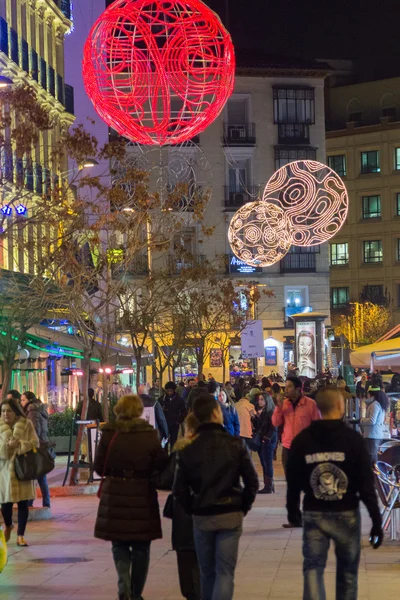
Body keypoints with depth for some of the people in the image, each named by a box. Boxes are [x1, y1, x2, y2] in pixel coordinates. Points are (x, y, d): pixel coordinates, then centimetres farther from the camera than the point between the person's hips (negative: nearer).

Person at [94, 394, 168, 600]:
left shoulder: (108, 434, -6)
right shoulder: (149, 434, -7)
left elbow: (99, 467, -1)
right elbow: (161, 465, -6)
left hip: (115, 495, 0)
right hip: (142, 496, 0)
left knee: (119, 544, 12)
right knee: (141, 547, 14)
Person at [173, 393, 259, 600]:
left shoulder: (187, 449, -2)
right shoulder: (235, 444, -7)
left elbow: (180, 489, -3)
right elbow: (252, 482, -6)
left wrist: (193, 509, 11)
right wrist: (243, 507, 7)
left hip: (201, 518, 2)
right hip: (230, 515, -2)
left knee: (207, 572, 16)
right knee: (225, 572, 0)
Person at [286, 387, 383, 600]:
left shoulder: (302, 439, -1)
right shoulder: (352, 438, -8)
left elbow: (293, 480, 6)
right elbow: (366, 483, -10)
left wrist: (292, 509, 23)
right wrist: (376, 520, -6)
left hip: (313, 515, 1)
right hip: (346, 514, -1)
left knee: (313, 568, 3)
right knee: (347, 571, 14)